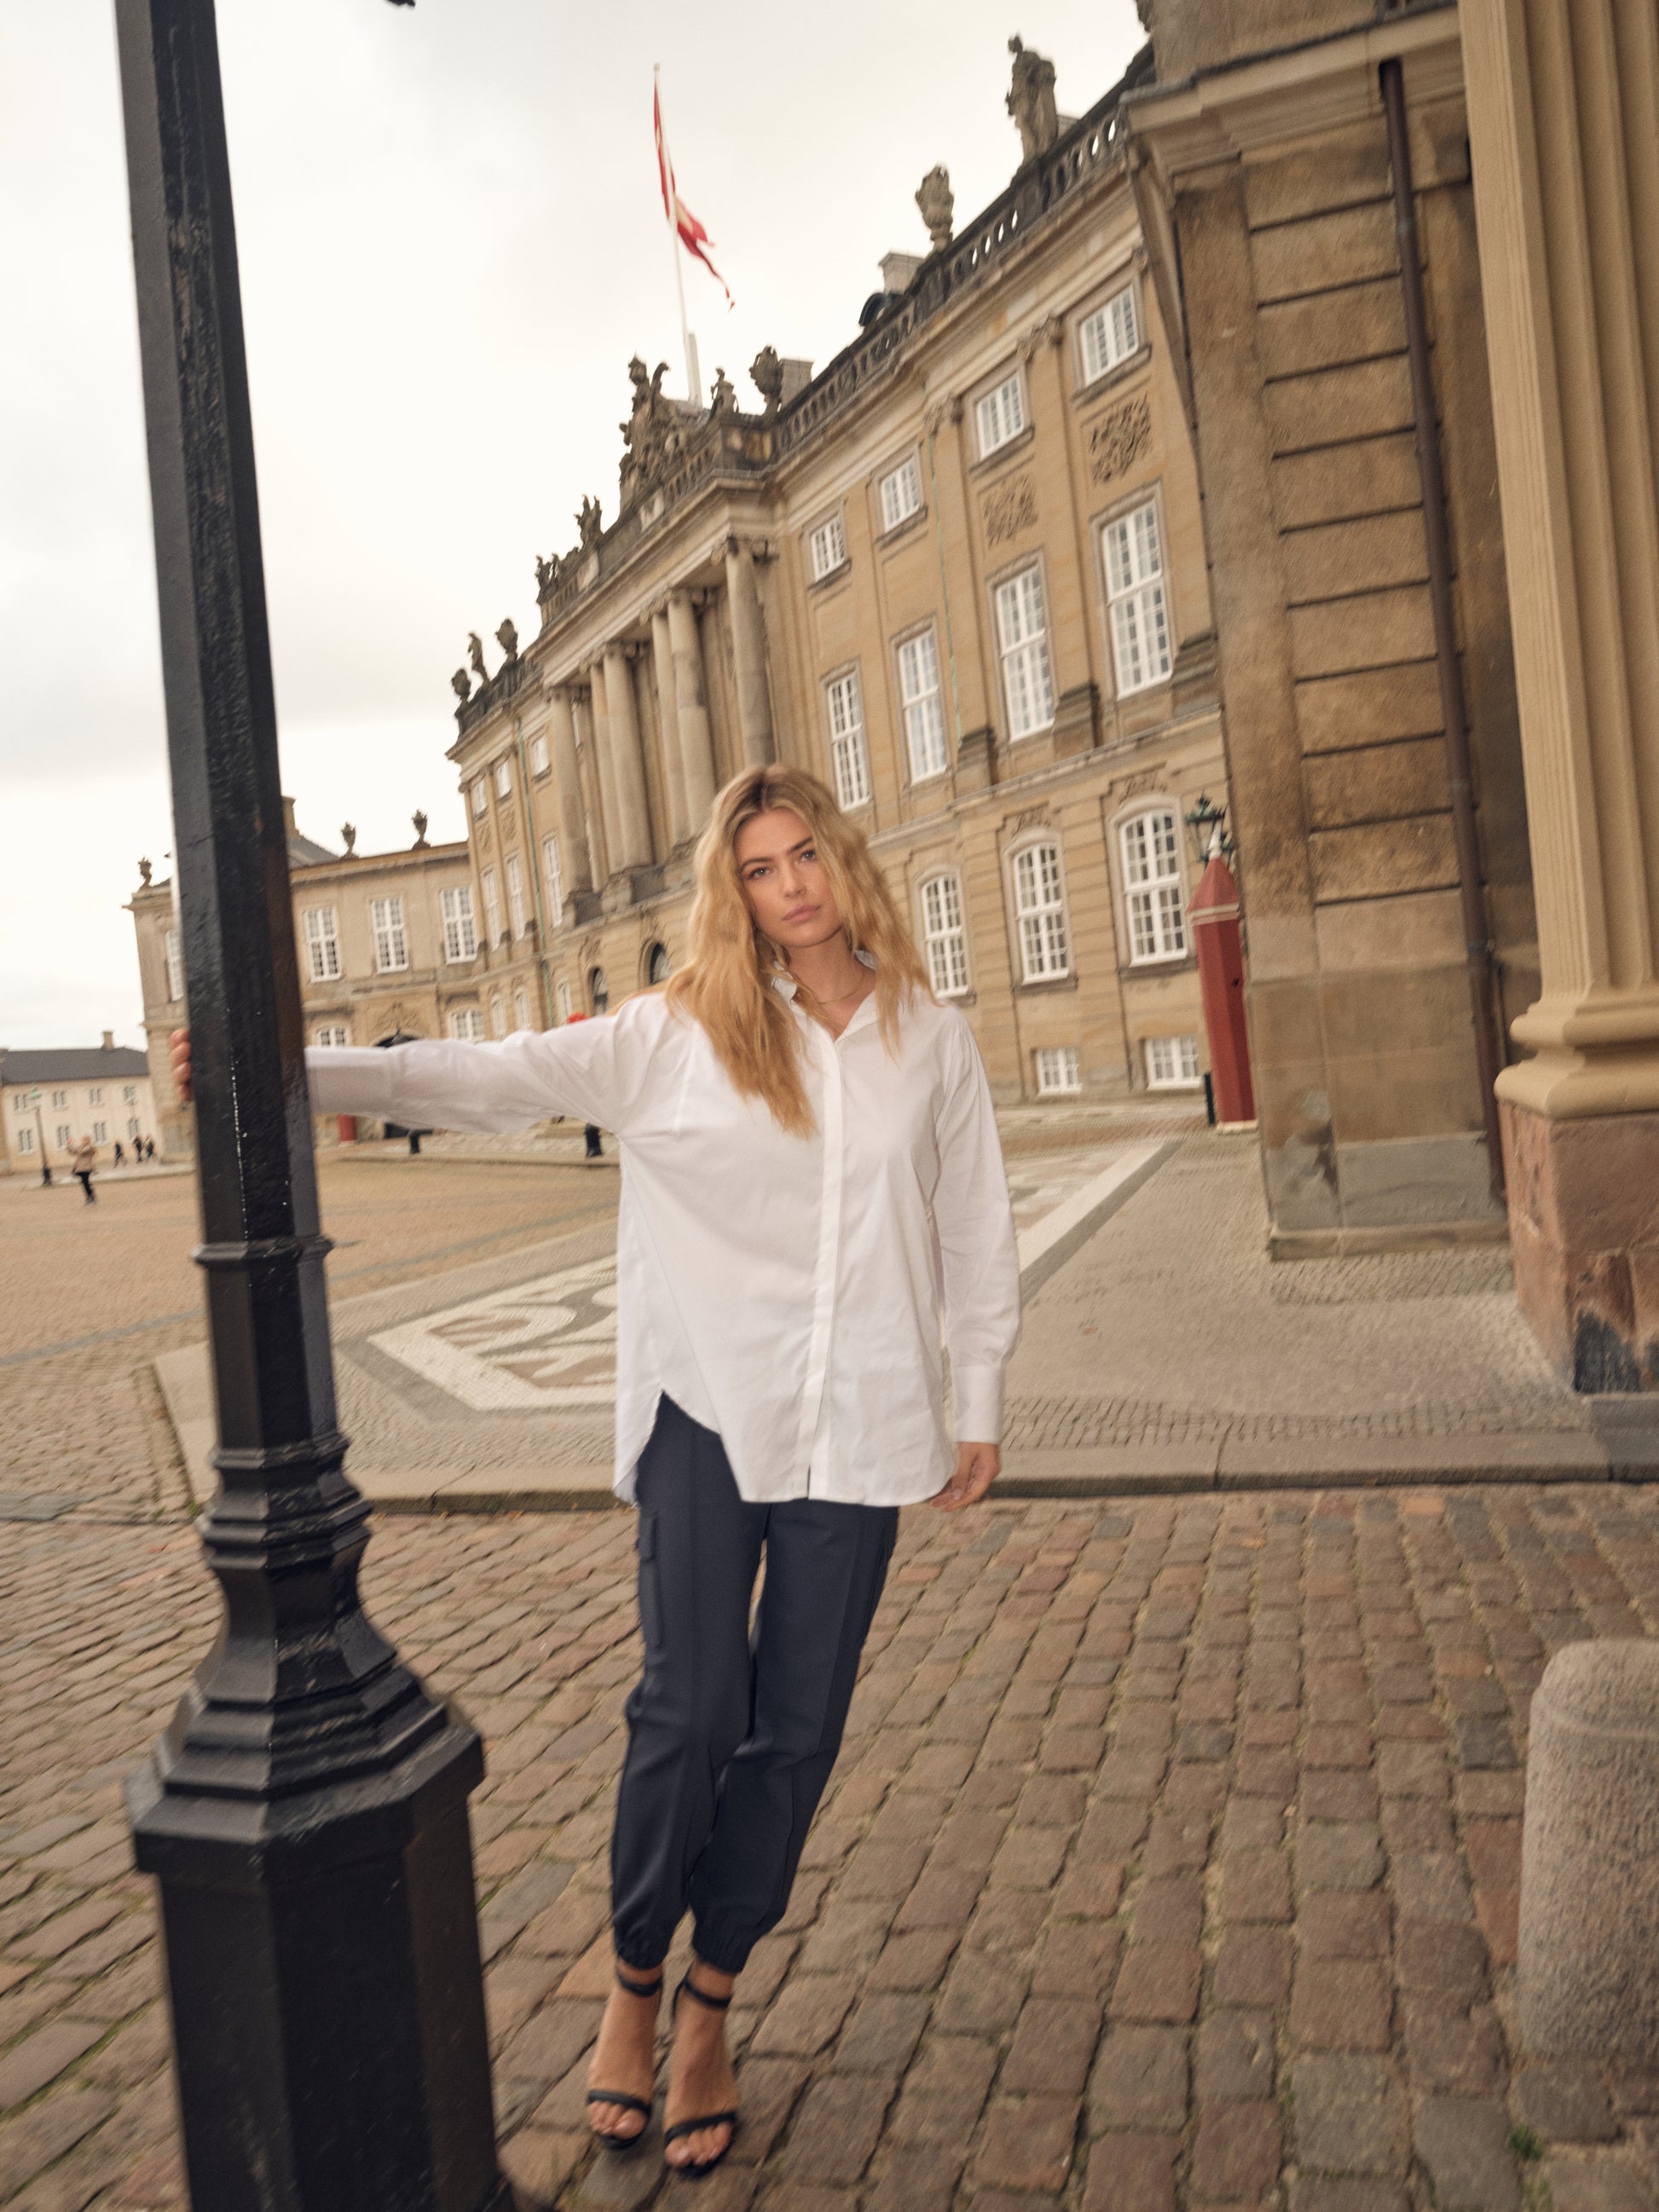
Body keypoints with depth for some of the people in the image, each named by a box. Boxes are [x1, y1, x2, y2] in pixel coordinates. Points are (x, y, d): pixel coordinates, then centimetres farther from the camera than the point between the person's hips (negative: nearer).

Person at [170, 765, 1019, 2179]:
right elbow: (500, 1077, -6)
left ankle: (708, 2007, 31)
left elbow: (977, 1227, 10)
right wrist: (297, 1071, -15)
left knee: (797, 1729, 8)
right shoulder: (681, 1031, -2)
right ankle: (635, 1981, 26)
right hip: (710, 1409, -2)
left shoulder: (932, 1040, 4)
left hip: (859, 1427, 2)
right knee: (690, 1708, -4)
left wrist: (981, 1403, 11)